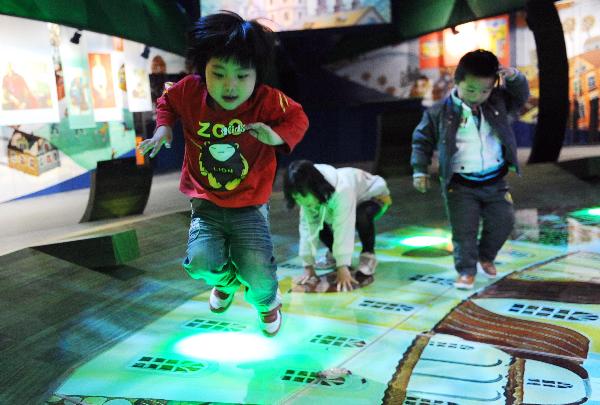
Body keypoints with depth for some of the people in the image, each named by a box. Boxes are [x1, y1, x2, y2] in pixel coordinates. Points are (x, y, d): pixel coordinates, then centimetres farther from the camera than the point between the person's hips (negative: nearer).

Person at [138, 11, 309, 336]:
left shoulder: (268, 100, -16)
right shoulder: (189, 92, -10)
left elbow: (298, 118, 1)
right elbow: (166, 100, 13)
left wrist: (279, 136, -20)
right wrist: (164, 126, -5)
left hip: (250, 206, -2)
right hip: (205, 204, 2)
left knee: (258, 275, -12)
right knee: (201, 262, -19)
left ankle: (266, 301, 31)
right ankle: (227, 281, 23)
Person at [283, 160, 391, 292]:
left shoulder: (342, 189, -44)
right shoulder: (309, 196, -25)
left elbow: (343, 228, -47)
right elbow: (307, 227, -24)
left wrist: (342, 268, -49)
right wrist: (309, 266, -27)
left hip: (373, 196, -6)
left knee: (362, 216, -37)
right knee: (318, 222, -15)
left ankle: (368, 255, -12)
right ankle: (334, 252, 10)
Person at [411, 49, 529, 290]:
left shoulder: (498, 101, 1)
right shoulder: (440, 112, -9)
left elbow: (521, 96, 11)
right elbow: (422, 139, -1)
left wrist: (514, 78, -10)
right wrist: (420, 170, -3)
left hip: (495, 182, 4)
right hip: (460, 185, -3)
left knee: (503, 222, 9)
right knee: (464, 230, -2)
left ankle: (486, 257, 34)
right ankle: (466, 271, 14)